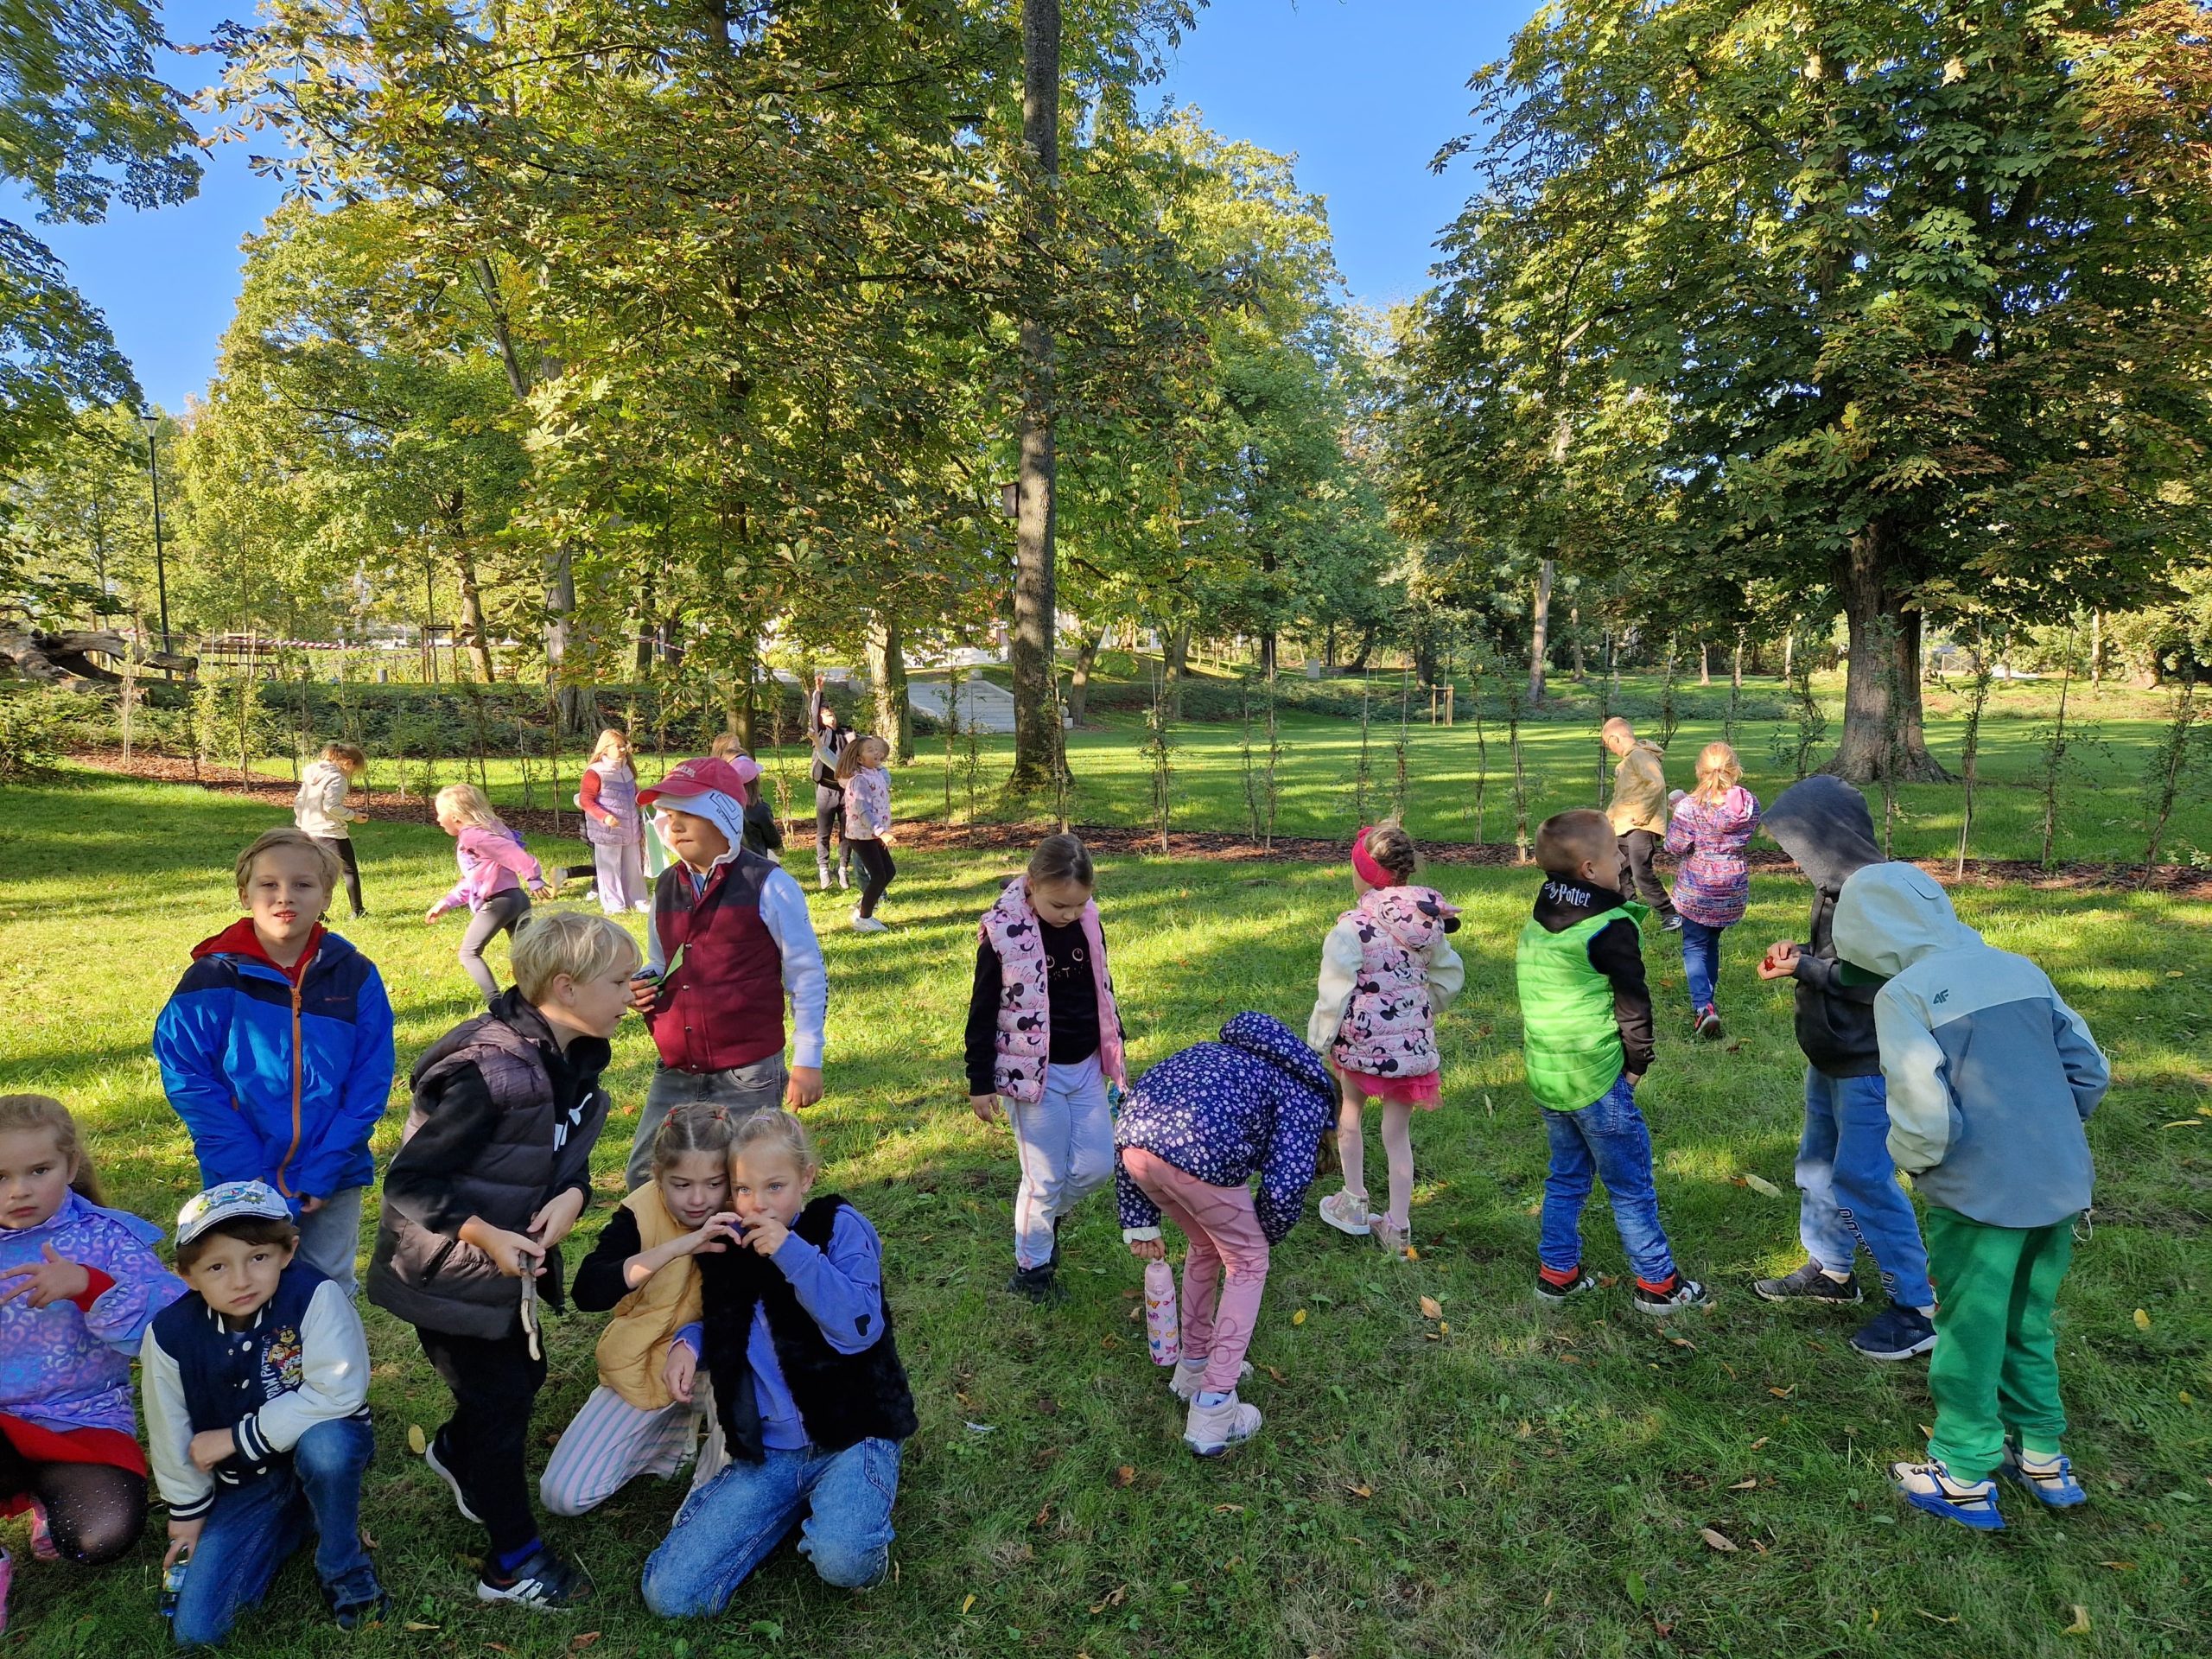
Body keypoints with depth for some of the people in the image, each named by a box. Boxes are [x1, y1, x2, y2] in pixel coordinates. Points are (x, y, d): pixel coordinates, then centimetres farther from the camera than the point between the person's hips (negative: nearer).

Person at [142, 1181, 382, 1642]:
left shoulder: (315, 1297, -26)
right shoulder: (169, 1336, -14)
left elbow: (337, 1392, -29)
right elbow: (171, 1435, 2)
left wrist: (238, 1437, -22)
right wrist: (189, 1511, 10)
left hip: (323, 1447, -3)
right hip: (243, 1483, 4)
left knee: (323, 1443, -38)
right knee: (195, 1629, -5)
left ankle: (343, 1567, -8)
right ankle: (293, 1517, 22)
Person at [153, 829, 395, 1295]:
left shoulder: (355, 976, -7)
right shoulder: (213, 979, -9)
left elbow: (370, 1083, -5)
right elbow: (188, 1080, -10)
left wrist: (324, 1172, -12)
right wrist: (251, 1175, -14)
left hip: (334, 1182, 1)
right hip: (243, 1183, -1)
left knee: (333, 1291, 16)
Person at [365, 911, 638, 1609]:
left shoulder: (577, 1063, -6)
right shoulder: (488, 1074, -32)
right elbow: (408, 1181, -25)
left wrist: (571, 1197, -16)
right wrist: (486, 1236, -29)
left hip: (514, 1260, 8)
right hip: (446, 1271, -8)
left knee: (526, 1372, 22)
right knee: (501, 1398, 3)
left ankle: (455, 1452, 54)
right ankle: (514, 1560, 24)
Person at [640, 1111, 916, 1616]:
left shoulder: (840, 1227, -10)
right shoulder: (727, 1244, 5)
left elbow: (860, 1328, -23)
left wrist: (792, 1252, -28)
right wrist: (689, 1343, 0)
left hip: (850, 1433, -5)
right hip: (765, 1451, 6)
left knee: (841, 1560, -33)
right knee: (670, 1593, -6)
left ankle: (848, 1500, 5)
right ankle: (804, 1500, 14)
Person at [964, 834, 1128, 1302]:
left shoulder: (1088, 920, -2)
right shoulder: (1003, 930, -17)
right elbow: (983, 1011, -10)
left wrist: (1115, 1054, 16)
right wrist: (980, 1083, -7)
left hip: (1086, 1066, 5)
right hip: (1034, 1072, -5)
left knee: (1097, 1165, 9)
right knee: (1045, 1176, 4)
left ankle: (1047, 1217, 37)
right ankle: (1031, 1266, 27)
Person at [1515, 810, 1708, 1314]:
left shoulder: (1535, 923, 6)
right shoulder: (1611, 927, -17)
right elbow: (1633, 1003, -12)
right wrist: (1638, 1061, 1)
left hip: (1545, 1077, 7)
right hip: (1597, 1080, -7)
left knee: (1566, 1177, 19)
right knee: (1631, 1186, 8)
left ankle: (1557, 1272, 25)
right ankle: (1658, 1283, 21)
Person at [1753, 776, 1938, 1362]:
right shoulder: (1834, 885, 4)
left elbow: (1874, 981, -26)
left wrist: (1802, 968, -20)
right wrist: (1800, 952, -3)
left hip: (1867, 1066, -10)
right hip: (1829, 1057, 10)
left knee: (1861, 1181, -3)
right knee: (1818, 1166, 19)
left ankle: (1917, 1308, 12)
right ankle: (1830, 1271, 36)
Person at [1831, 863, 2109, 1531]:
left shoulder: (1904, 992, -17)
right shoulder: (2019, 967, 2)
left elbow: (1924, 1113, -21)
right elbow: (2089, 1070, 6)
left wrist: (1910, 1160, -1)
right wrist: (2042, 1134, 17)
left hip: (1980, 1198, -6)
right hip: (2062, 1185, 6)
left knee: (1969, 1339, 12)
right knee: (2030, 1330, 25)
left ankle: (1965, 1481, 28)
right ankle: (2042, 1461, 40)